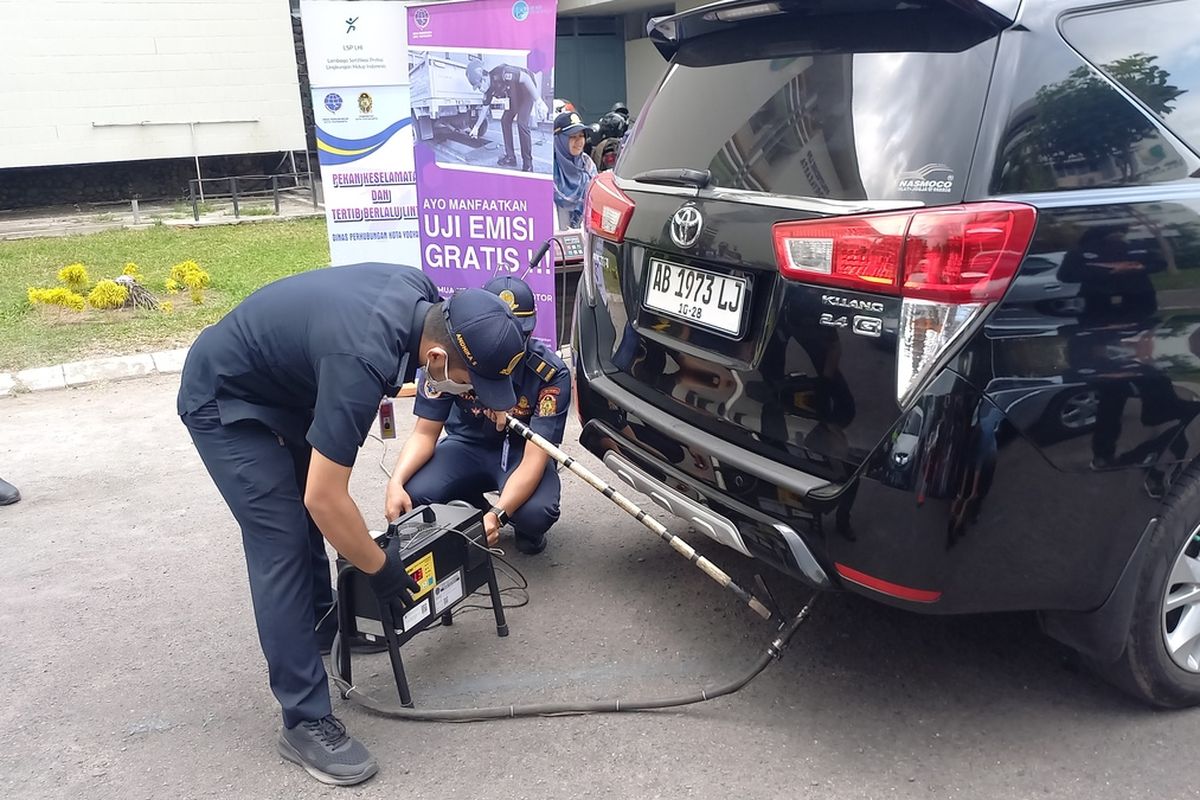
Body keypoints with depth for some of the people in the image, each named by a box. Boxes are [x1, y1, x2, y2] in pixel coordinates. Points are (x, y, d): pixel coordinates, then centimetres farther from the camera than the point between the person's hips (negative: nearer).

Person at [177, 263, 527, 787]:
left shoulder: (424, 298, -14)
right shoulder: (363, 359, -38)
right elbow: (326, 499, -31)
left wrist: (378, 392, 20)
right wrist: (380, 568, -17)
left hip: (277, 382, 9)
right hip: (224, 400, -9)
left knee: (306, 515, 21)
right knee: (282, 546, -12)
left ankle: (320, 620, 43)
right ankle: (305, 723, -4)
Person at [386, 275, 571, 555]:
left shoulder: (551, 374, -25)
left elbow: (535, 457, -28)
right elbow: (425, 434, -14)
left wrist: (497, 515, -44)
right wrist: (395, 483, -33)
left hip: (521, 451, -2)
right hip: (467, 445, 2)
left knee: (536, 512, -35)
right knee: (413, 495, -27)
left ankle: (527, 532, 7)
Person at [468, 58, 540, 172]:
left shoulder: (501, 73, -33)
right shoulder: (489, 90, -7)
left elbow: (526, 78, -29)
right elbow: (484, 109, 10)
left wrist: (538, 101, -27)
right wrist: (476, 127, 16)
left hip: (527, 91, -9)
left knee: (522, 123, -18)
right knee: (505, 120, 5)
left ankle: (528, 165, -16)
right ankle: (510, 157, 13)